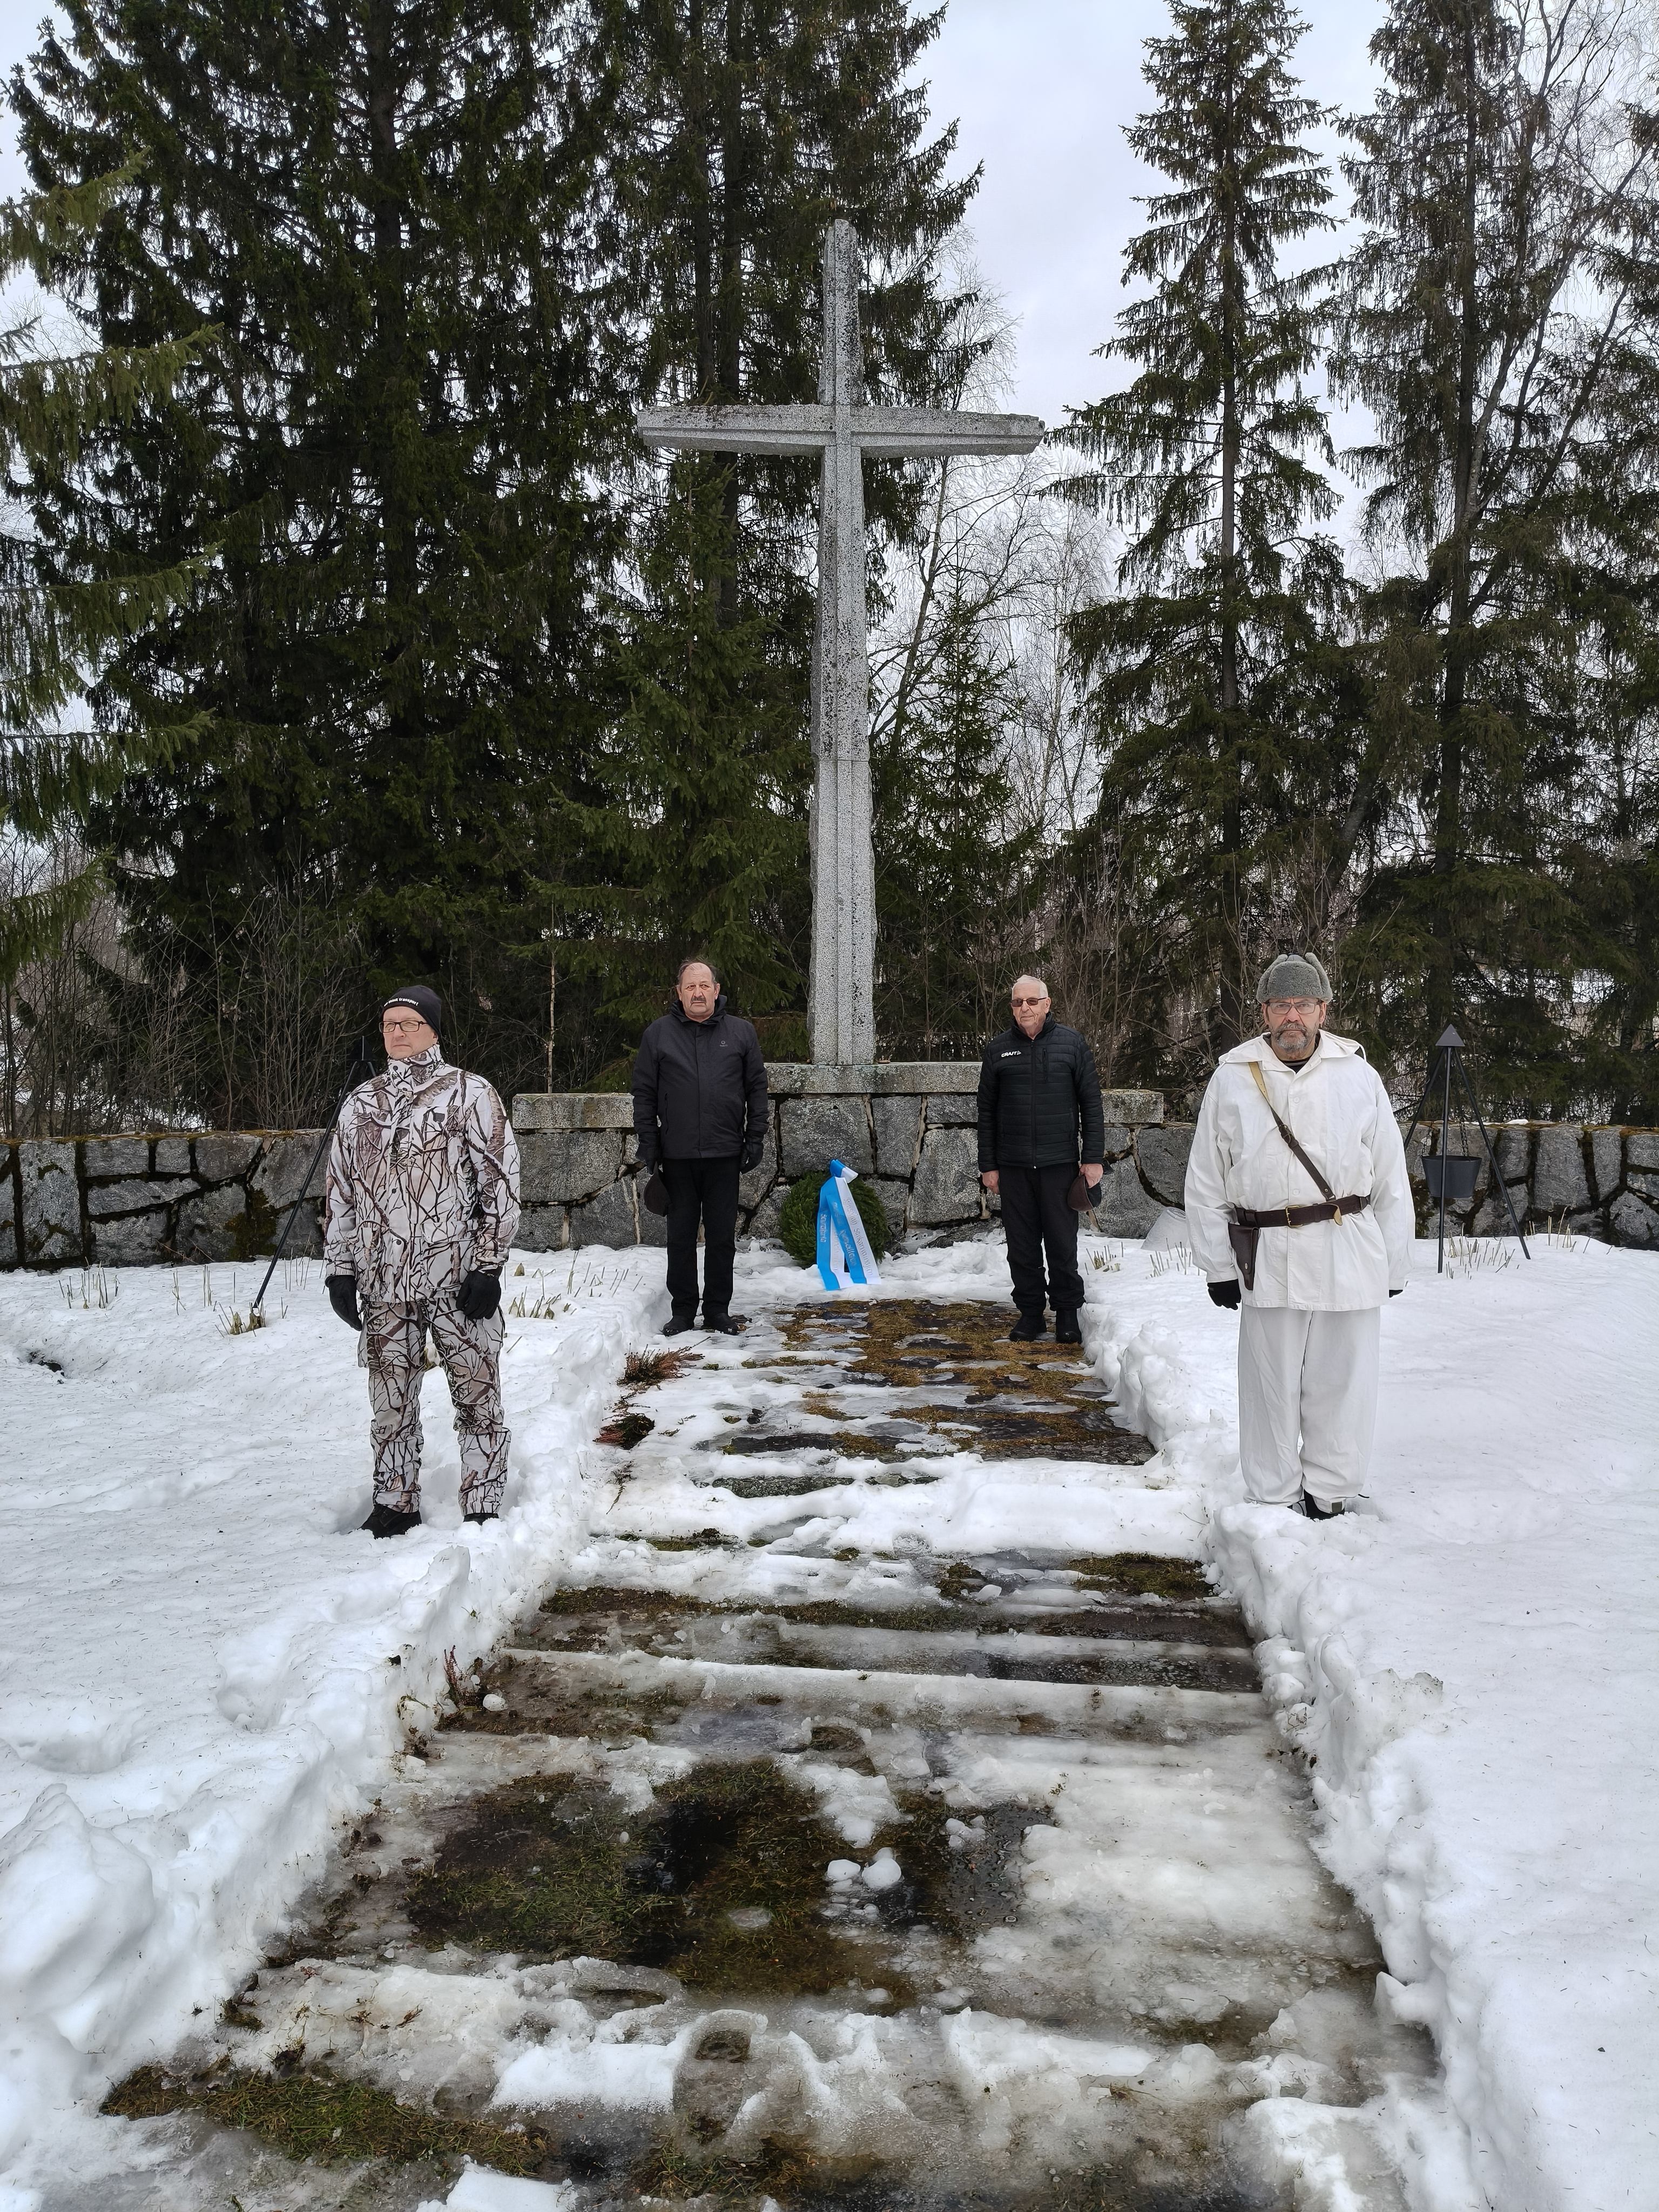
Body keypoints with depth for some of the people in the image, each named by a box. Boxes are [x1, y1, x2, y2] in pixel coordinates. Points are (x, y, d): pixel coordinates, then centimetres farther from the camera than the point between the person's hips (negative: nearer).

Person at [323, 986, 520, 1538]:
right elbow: (340, 1192, 16)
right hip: (383, 1285, 4)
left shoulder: (470, 1094, -2)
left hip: (459, 1281, -4)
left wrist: (488, 1266, -9)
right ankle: (396, 1504, 27)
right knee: (391, 1402, 12)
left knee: (477, 1396, 1)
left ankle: (483, 1508, 12)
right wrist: (339, 1270, 10)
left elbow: (501, 1183, -4)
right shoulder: (360, 1105, 12)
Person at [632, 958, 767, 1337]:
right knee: (681, 1235, 7)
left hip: (725, 1152, 0)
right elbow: (645, 1093, 6)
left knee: (722, 1235, 6)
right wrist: (648, 1145, 0)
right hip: (677, 1154, 0)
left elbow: (757, 1089, 8)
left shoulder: (741, 1032, 6)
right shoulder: (658, 1034, 5)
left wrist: (755, 1140, 2)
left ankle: (718, 1309, 17)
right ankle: (683, 1310, 17)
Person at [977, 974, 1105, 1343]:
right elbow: (987, 1112, 11)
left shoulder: (1071, 1044, 3)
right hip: (1013, 1167, 2)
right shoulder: (997, 1050, 7)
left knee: (1062, 1244, 2)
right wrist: (988, 1165, 6)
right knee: (1022, 1246, 6)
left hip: (1059, 1164, -2)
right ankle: (1030, 1311, 18)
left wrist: (1094, 1158, -2)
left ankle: (1067, 1313, 15)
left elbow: (1091, 1104, 4)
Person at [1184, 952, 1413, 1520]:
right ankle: (1274, 1500, 21)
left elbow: (1391, 1180, 9)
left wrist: (1394, 1262, 7)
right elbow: (1205, 1182, 7)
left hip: (1350, 1259, 1)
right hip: (1268, 1260, 0)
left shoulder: (1358, 1077, 5)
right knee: (1271, 1386, 6)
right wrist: (1218, 1266, 4)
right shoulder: (1232, 1079, 4)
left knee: (1340, 1383, 8)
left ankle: (1329, 1495, 24)